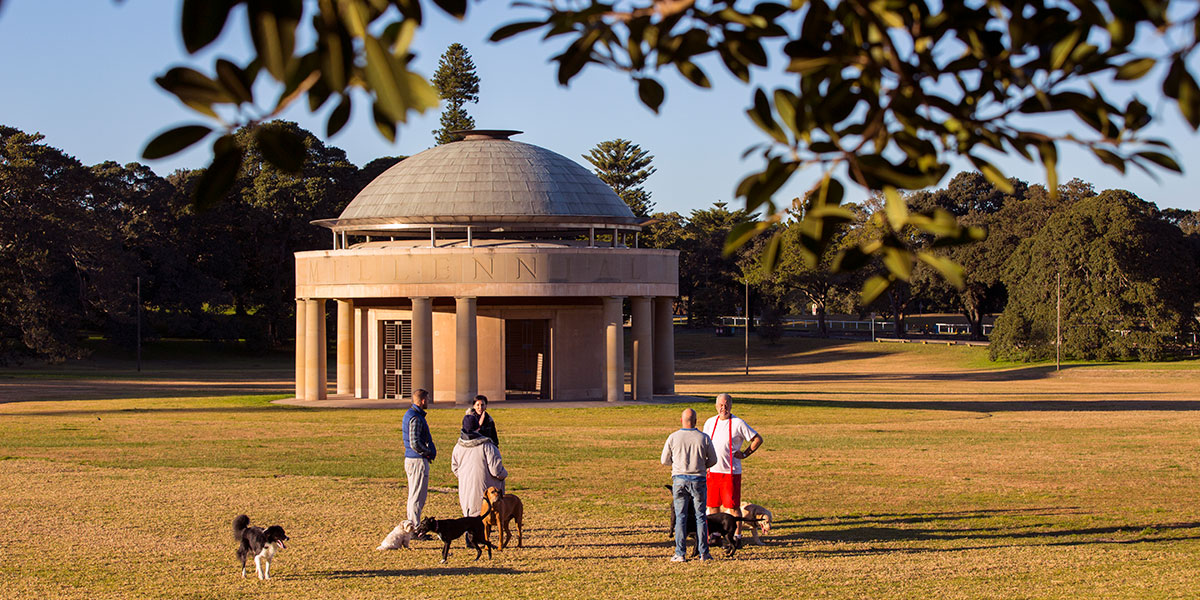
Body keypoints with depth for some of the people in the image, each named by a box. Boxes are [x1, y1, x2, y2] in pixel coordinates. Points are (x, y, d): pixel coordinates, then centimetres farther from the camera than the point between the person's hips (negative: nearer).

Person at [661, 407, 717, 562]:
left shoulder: (673, 438, -5)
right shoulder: (704, 438, -4)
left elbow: (665, 460, 5)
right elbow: (713, 460, 4)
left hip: (679, 480, 0)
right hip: (698, 480, 0)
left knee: (680, 517, 4)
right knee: (700, 516, 8)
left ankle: (680, 554, 0)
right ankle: (703, 553, 8)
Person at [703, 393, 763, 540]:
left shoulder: (738, 423, -5)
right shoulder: (710, 422, 10)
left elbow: (758, 439, 1)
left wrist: (745, 453, -4)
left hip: (731, 471, -5)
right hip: (712, 471, 5)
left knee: (733, 507, -5)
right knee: (712, 505, 7)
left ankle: (737, 537, 2)